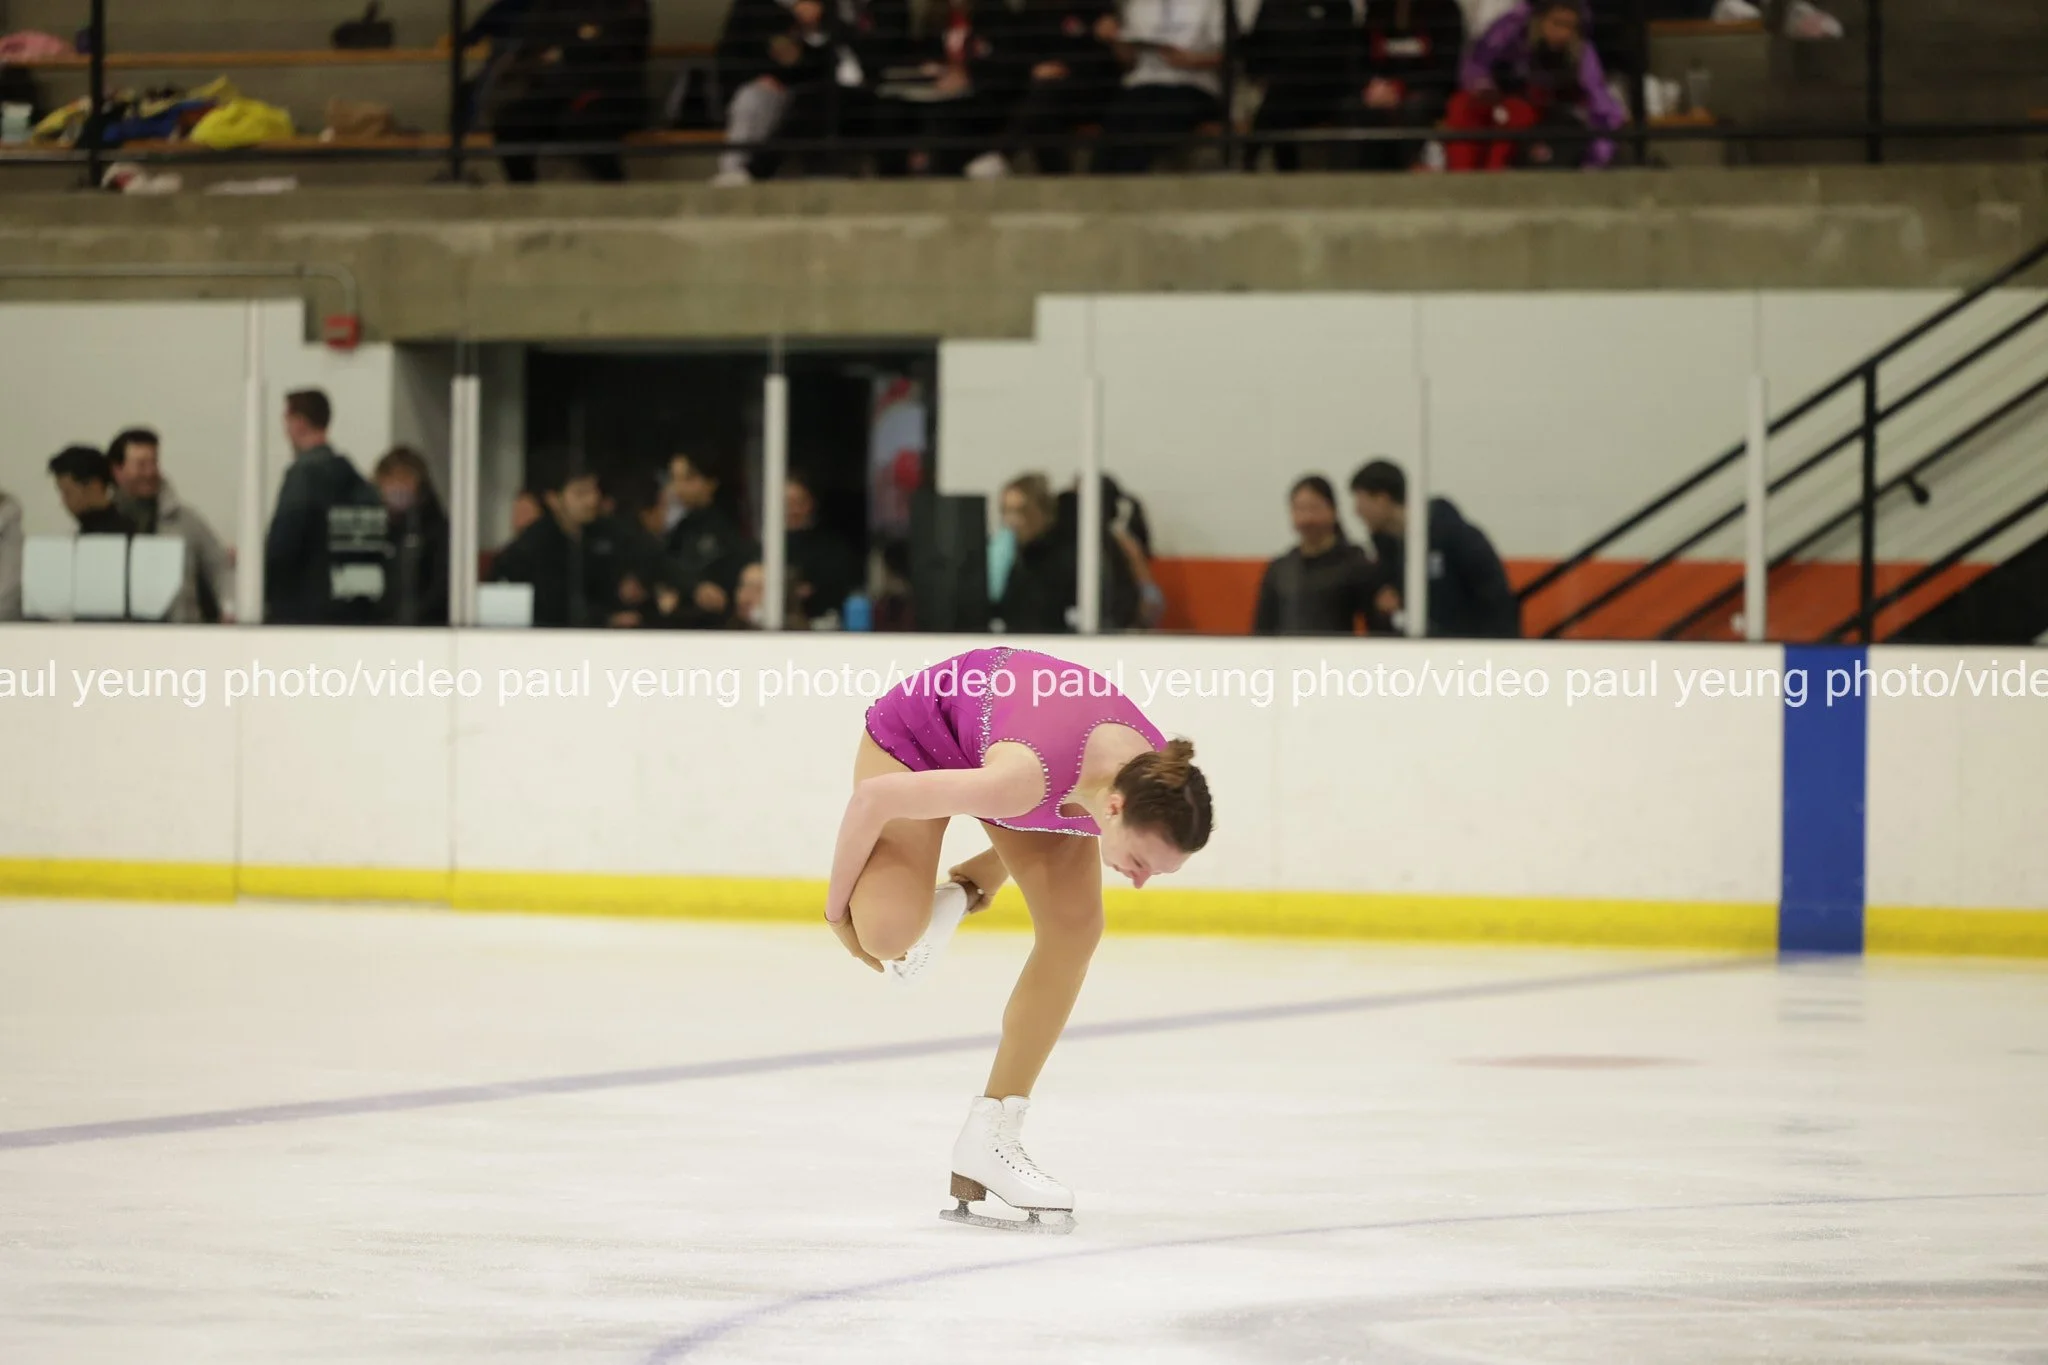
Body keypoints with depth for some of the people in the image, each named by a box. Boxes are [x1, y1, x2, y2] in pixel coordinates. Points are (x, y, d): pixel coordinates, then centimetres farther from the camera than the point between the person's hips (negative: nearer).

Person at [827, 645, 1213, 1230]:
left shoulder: (1156, 784, -25)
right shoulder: (1026, 777, -45)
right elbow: (875, 797, -32)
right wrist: (838, 907, -16)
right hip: (918, 729, -5)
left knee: (1074, 929, -10)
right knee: (891, 934, -27)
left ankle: (991, 1137, 2)